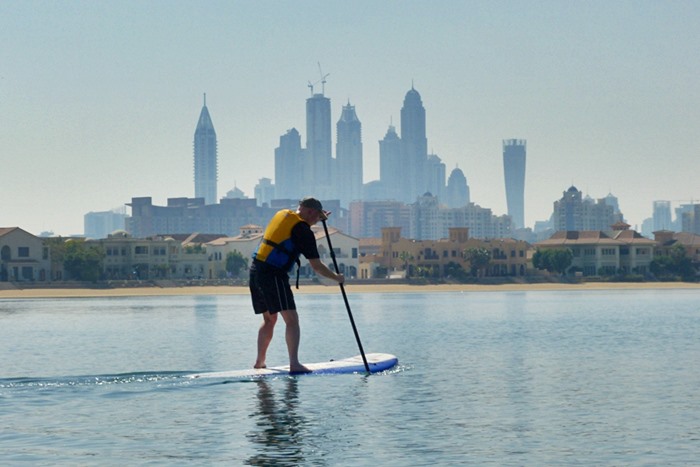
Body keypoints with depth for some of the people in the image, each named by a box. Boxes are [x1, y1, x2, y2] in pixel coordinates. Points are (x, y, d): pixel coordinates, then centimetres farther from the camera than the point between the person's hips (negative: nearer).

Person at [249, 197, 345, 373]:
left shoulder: (282, 214, 15)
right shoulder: (303, 231, -8)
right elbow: (316, 266, -7)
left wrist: (320, 218, 26)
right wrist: (336, 277, 7)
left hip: (255, 270, 9)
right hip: (273, 274, -9)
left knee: (269, 319, 21)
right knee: (291, 319, -9)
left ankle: (259, 362, 25)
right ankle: (294, 364, -19)